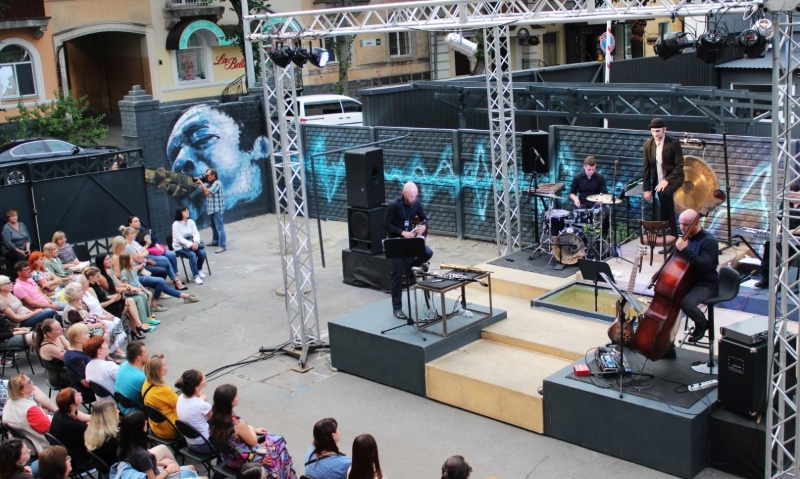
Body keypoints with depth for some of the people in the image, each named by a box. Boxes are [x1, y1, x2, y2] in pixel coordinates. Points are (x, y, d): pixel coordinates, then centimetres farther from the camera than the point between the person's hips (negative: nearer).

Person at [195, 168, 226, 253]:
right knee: (214, 226, 21)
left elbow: (207, 192, -24)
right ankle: (215, 241, 35)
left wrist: (201, 183, -14)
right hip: (211, 209, 10)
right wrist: (201, 184, 2)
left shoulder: (217, 183, -16)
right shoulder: (209, 183, 13)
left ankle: (222, 246, -13)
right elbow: (203, 192, 17)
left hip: (217, 209, -10)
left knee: (219, 227, -11)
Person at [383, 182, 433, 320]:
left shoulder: (416, 204, -1)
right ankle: (397, 308, 5)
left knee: (428, 253, -21)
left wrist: (424, 227, -15)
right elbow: (386, 224, -15)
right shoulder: (394, 205, -17)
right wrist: (402, 232, -25)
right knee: (397, 274, -4)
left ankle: (410, 266, 10)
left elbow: (425, 219, 9)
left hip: (410, 239, 5)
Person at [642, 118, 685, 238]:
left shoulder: (674, 143, -10)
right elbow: (646, 168, 3)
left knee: (664, 194, -32)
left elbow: (679, 165, -12)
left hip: (673, 179, -6)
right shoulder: (648, 144, 2)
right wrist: (647, 189, -2)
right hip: (658, 181, 6)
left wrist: (667, 180, -22)